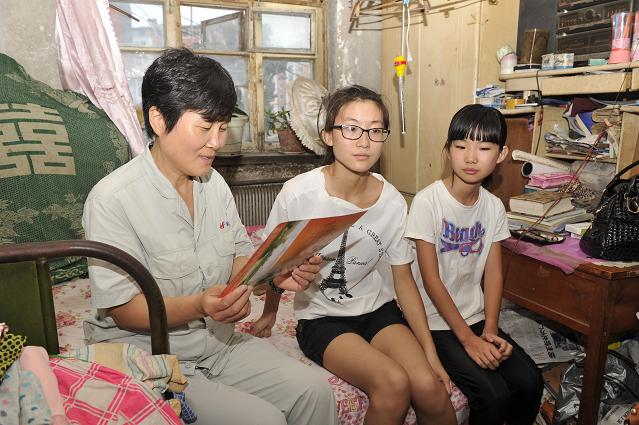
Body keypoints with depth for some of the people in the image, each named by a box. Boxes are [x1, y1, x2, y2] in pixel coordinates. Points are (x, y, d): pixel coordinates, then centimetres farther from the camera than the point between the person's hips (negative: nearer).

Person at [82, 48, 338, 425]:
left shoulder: (214, 183, 3)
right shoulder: (112, 199, -18)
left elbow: (240, 259, 7)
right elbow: (124, 309, -18)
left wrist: (277, 274, -14)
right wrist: (199, 306, -34)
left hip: (218, 342, 6)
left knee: (315, 392, -8)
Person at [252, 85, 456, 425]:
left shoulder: (393, 202, -8)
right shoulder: (298, 194, -18)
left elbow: (403, 278, 0)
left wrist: (430, 352, -4)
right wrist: (269, 314, 9)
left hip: (378, 309, 3)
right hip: (320, 318, -2)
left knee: (430, 387, -21)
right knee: (394, 383, -26)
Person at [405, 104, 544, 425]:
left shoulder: (494, 206, 0)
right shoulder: (427, 202, -18)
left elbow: (493, 273, 2)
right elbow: (431, 280, -17)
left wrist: (490, 331, -9)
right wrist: (468, 338, -16)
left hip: (476, 317, 5)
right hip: (437, 323, -5)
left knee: (529, 382, -7)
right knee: (494, 395, -16)